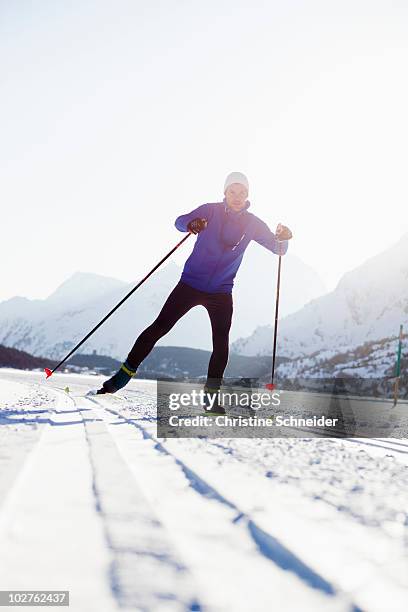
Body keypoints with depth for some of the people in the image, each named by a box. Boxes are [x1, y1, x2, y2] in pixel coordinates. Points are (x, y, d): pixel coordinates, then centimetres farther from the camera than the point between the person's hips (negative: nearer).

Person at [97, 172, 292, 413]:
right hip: (190, 283, -1)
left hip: (221, 292, 2)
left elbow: (277, 248, 4)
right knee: (159, 327, -6)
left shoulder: (252, 224, 2)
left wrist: (283, 238, -19)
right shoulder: (211, 210, -3)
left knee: (221, 345, -7)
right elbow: (180, 221, -9)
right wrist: (191, 224, -33)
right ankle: (124, 374, 3)